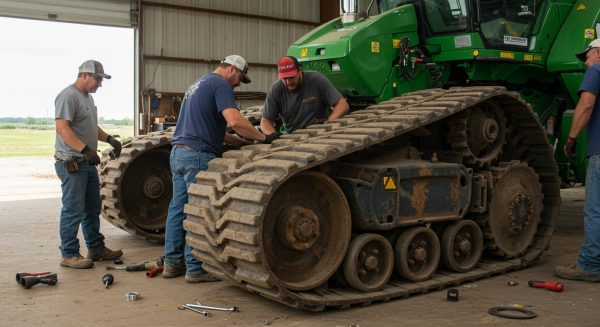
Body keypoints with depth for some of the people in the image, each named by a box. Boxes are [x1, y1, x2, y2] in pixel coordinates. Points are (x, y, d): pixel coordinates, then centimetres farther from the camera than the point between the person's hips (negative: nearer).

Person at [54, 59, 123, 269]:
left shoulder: (88, 97, 17)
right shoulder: (68, 96, -14)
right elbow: (62, 127, -24)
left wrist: (109, 139, 9)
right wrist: (85, 149, -31)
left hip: (87, 163, 10)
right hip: (72, 164, -10)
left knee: (92, 208, 16)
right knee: (73, 210, -5)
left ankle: (96, 248, 27)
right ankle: (69, 255, 4)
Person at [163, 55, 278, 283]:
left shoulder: (198, 84, 24)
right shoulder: (220, 84, -6)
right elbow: (235, 121, -21)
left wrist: (240, 140, 20)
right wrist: (263, 138, -11)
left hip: (178, 151, 9)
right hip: (198, 155, -9)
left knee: (177, 208, 11)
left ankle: (172, 263, 18)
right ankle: (196, 269, 1)